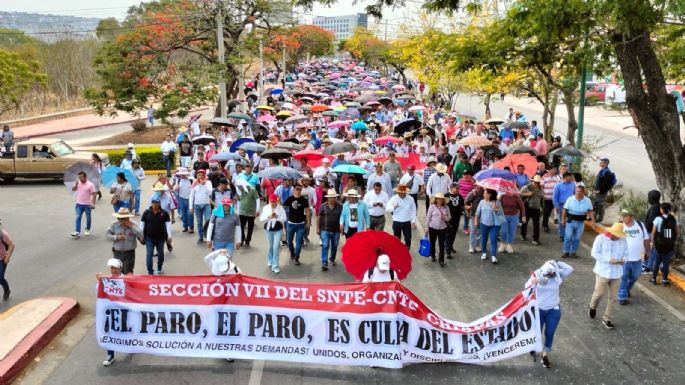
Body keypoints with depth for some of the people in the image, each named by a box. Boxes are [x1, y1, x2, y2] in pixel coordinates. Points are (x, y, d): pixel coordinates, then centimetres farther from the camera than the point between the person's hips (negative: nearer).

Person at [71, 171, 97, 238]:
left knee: (88, 218, 11)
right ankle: (77, 232, -12)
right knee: (78, 217, -6)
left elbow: (94, 194, -10)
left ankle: (87, 230, 31)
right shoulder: (78, 183, 4)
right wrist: (75, 185, -11)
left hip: (87, 204, -3)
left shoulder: (90, 184, -11)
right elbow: (73, 189, 10)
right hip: (79, 204, 3)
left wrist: (93, 203, -15)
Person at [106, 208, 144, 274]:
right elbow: (107, 235, -2)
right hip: (117, 253, 2)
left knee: (128, 273, -3)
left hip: (129, 253, -2)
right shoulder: (114, 225, -2)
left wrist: (132, 227, -20)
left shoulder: (133, 225, -6)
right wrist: (116, 237, -17)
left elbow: (141, 235, -17)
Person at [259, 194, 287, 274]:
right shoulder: (265, 208, -4)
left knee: (276, 247, -9)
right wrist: (268, 217, -25)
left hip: (278, 230, -2)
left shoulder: (280, 208, -7)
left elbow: (284, 218, -11)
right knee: (270, 246, 17)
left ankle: (275, 266, -4)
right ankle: (270, 262, 41)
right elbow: (261, 219, -7)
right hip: (268, 229, 2)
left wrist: (277, 217, -28)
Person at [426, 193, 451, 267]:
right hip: (433, 228, 0)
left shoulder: (446, 208, -1)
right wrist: (427, 228, -2)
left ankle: (441, 260, 4)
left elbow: (449, 218, 7)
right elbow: (428, 217, -2)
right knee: (432, 243, 15)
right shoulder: (432, 207, -6)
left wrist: (445, 217, -16)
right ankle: (432, 256, 39)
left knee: (442, 244, -2)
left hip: (442, 228, 0)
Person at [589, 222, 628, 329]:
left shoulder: (623, 240, -2)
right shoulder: (601, 238, -12)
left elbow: (626, 253, 10)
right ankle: (593, 307, 36)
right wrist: (609, 260, -21)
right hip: (603, 271, -4)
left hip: (616, 272, 4)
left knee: (613, 297, 8)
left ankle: (606, 318, 22)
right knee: (599, 293, 3)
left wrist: (623, 259, -14)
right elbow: (594, 253, -12)